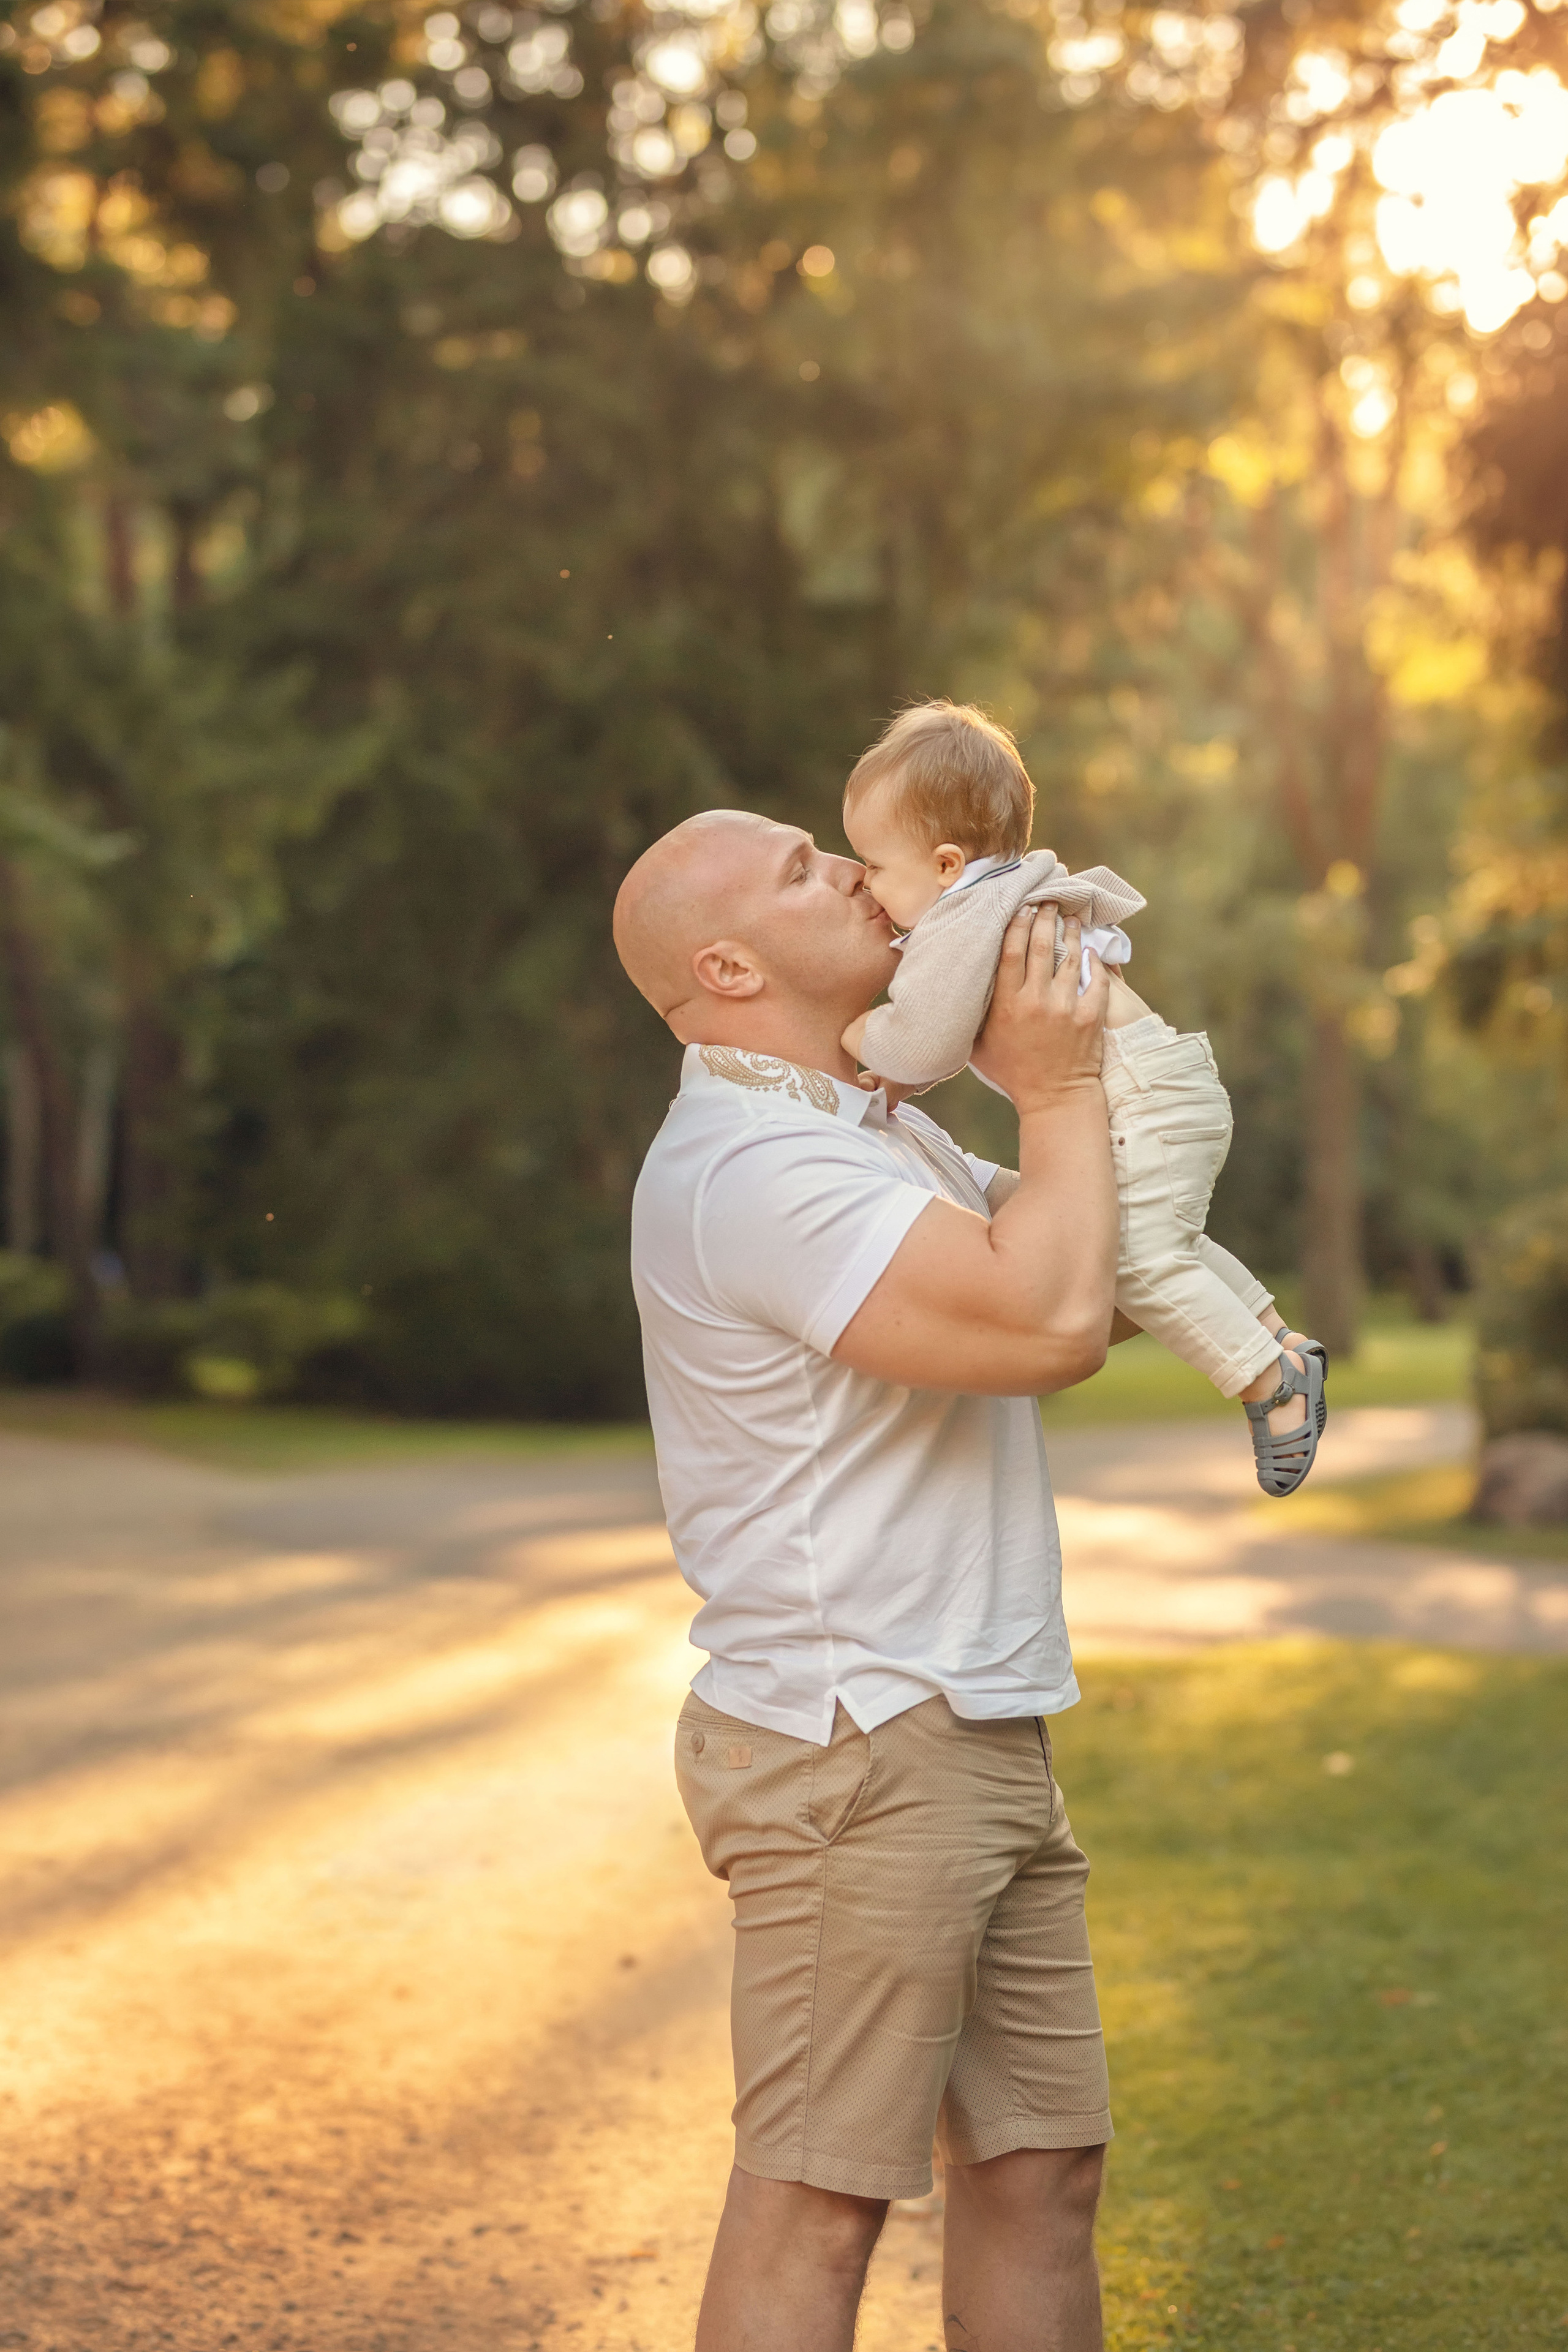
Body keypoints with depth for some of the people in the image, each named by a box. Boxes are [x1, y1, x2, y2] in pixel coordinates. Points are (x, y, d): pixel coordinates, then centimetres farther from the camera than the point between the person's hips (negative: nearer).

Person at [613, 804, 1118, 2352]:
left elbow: (1094, 1283, 23)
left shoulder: (880, 1133, 18)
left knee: (1040, 2165, 12)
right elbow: (1051, 1322, -26)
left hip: (981, 1745, 10)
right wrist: (1059, 1088, -9)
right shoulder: (753, 1163, -17)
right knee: (817, 2203, -6)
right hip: (855, 1752, -10)